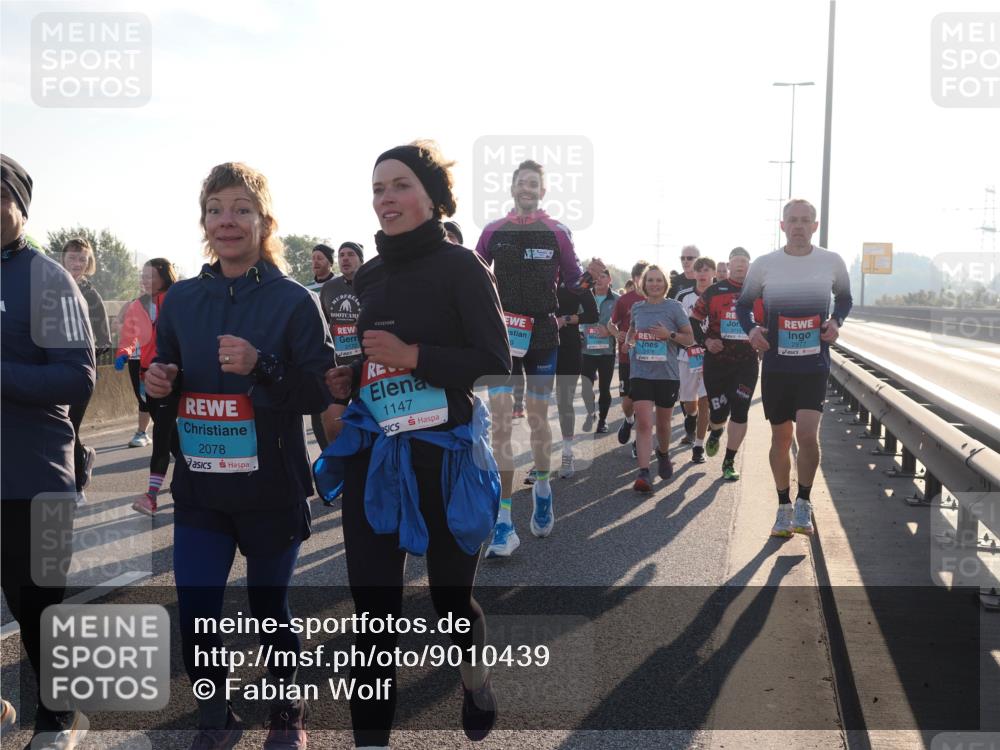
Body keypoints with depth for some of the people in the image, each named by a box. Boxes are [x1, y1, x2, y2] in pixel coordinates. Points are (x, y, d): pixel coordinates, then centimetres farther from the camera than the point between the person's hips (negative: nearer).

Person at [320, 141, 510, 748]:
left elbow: (497, 362, -13)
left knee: (451, 594, 13)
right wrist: (348, 380, 3)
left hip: (444, 452, -4)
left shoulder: (461, 266, -7)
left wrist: (414, 355, -21)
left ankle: (474, 672, 46)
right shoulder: (370, 276, 10)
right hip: (373, 452, 4)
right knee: (373, 602, 1)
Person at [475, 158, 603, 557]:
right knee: (500, 422, -9)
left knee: (537, 418, 9)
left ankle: (542, 487, 36)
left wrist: (590, 276, -14)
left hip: (542, 335, 0)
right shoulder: (493, 231, 6)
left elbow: (572, 282, 6)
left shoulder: (557, 233, 3)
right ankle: (504, 522, -7)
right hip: (502, 333, 0)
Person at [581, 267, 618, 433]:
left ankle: (602, 419, 25)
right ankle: (590, 413, 16)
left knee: (605, 387, 7)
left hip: (607, 351, -1)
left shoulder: (616, 300, -1)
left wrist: (610, 331, -17)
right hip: (587, 350, 1)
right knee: (586, 385, -9)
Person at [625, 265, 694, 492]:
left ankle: (663, 455, 45)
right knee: (643, 423, -13)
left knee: (663, 423, 15)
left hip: (667, 374, -1)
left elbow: (690, 338, 0)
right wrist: (629, 340, 5)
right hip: (641, 373, 1)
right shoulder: (637, 308, 6)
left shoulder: (673, 307, -2)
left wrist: (669, 335, -17)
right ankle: (643, 473, -17)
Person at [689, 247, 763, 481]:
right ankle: (715, 432, 39)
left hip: (747, 363, 1)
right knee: (719, 412, 0)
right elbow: (694, 321, 5)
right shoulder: (714, 291, 2)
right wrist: (705, 340, -9)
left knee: (740, 412, -3)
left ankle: (729, 462, 11)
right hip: (716, 361, -1)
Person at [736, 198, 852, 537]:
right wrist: (750, 329, -8)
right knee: (781, 437, 9)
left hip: (814, 367, -1)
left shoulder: (832, 262, 0)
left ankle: (804, 501, 7)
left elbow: (844, 297, 18)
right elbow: (744, 302, 12)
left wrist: (836, 321, -3)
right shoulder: (764, 264, -1)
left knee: (807, 434, -16)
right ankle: (784, 507, 25)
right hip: (776, 366, 1)